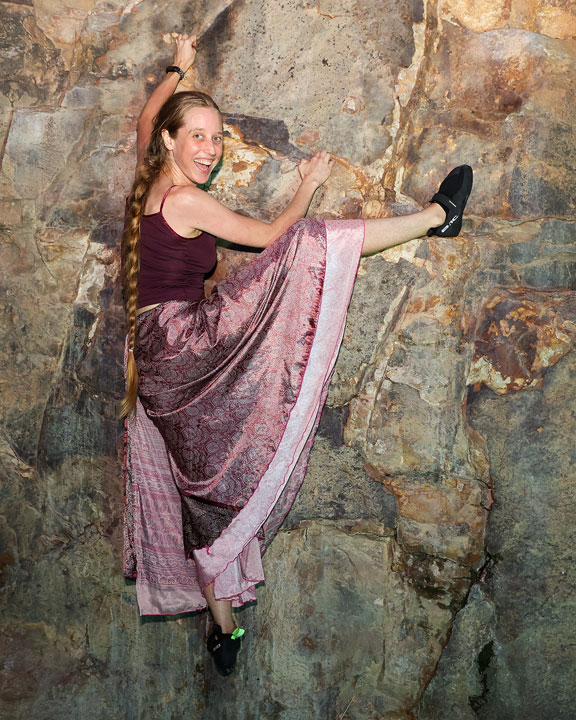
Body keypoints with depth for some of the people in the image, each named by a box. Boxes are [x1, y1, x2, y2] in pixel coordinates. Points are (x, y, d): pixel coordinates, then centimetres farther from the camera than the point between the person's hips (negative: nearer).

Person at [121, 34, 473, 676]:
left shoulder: (152, 182, 12)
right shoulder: (187, 201, -12)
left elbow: (146, 117, 35)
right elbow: (271, 236, 0)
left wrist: (178, 69, 45)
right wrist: (309, 184, 12)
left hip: (159, 363, 9)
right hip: (181, 340, -9)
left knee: (201, 489, 14)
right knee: (306, 244, -13)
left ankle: (223, 626, 24)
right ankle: (434, 217, -2)